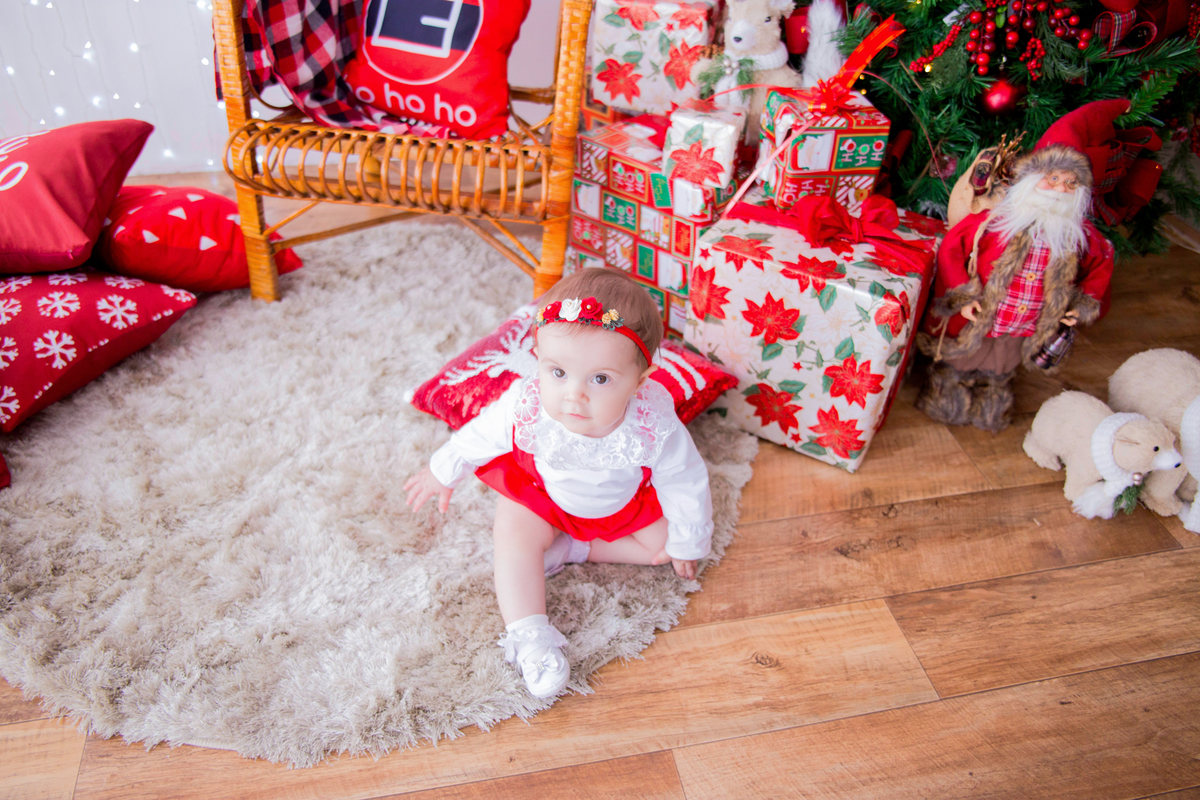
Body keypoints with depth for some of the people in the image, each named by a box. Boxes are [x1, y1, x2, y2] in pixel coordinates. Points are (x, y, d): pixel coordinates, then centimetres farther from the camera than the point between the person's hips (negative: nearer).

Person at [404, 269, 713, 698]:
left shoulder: (654, 426, -39)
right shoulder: (524, 408, -37)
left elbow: (686, 484, -19)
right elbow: (477, 437, -13)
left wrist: (686, 545, -6)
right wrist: (442, 473, 4)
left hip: (623, 502, 1)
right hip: (543, 494, 0)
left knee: (663, 543, -10)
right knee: (513, 531, -22)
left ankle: (569, 549, -6)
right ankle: (527, 634, -18)